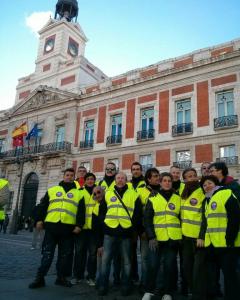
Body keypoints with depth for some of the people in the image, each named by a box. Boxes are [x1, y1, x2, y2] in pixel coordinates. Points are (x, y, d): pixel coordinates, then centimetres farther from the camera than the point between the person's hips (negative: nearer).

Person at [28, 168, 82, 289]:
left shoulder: (78, 194, 11)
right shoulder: (52, 190, 13)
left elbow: (80, 212, 5)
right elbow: (42, 206, 10)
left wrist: (78, 225, -5)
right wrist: (39, 219, 0)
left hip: (68, 228, 1)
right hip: (51, 226, 0)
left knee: (64, 255, 9)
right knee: (47, 253, 3)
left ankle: (61, 277, 23)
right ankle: (40, 278, 12)